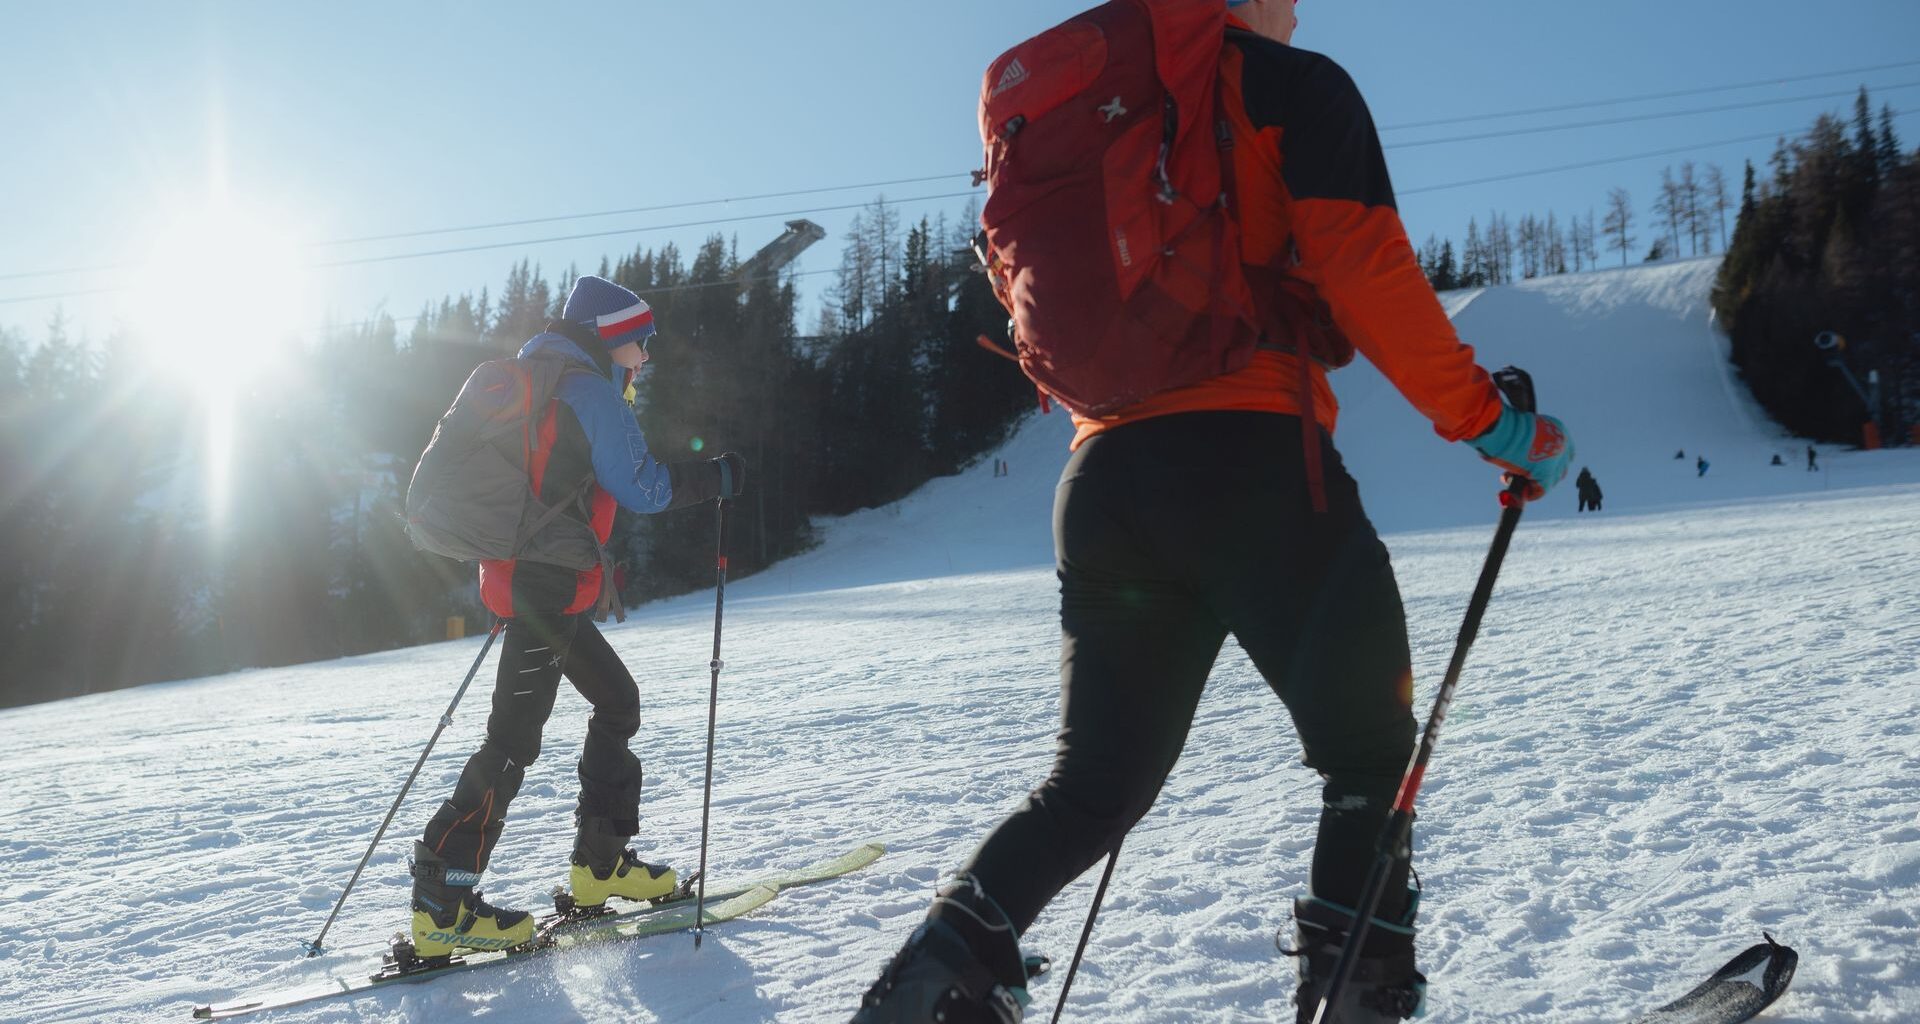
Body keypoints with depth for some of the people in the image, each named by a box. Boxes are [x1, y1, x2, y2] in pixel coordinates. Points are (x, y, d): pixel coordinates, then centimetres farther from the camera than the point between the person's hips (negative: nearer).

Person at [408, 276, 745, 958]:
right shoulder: (588, 390, -10)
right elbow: (640, 487, -14)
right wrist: (714, 478, -4)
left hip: (530, 582, 10)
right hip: (546, 587, -10)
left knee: (617, 701, 16)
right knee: (515, 736, -8)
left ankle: (600, 863, 20)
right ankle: (441, 901, -5)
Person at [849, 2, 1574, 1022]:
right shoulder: (1294, 84, 5)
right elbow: (1364, 269, -9)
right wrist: (1489, 420, -3)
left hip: (1099, 482, 6)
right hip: (1255, 465, -5)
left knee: (1094, 783, 15)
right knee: (1369, 754, 10)